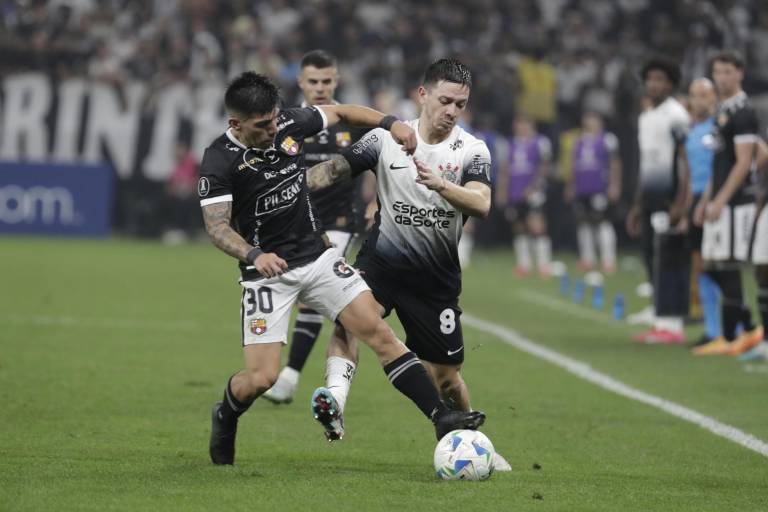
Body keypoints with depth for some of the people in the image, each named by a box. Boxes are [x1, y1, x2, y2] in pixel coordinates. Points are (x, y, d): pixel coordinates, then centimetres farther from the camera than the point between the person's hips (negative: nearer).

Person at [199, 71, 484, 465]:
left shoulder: (289, 124, -4)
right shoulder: (219, 160, -18)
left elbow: (340, 113, 14)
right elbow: (217, 226, -24)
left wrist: (390, 123, -1)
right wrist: (254, 255, -42)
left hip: (317, 256, 4)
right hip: (267, 272, -4)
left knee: (376, 330, -9)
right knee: (261, 377, -9)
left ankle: (441, 417, -10)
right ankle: (225, 417, 26)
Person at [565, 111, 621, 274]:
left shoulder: (607, 139, -2)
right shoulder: (579, 141, 14)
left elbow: (615, 164, -2)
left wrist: (614, 185, -8)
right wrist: (570, 186, 21)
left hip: (600, 188, -6)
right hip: (581, 190, 6)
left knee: (602, 222, -10)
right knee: (584, 223, 9)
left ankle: (609, 259, -8)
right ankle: (587, 258, 17)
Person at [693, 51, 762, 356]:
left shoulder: (742, 112, -12)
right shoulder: (722, 110, 17)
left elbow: (743, 163, -17)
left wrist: (721, 200, -20)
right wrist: (705, 201, 20)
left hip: (735, 202, -10)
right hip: (719, 202, 10)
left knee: (728, 268, -7)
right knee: (713, 268, 10)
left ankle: (729, 338, -2)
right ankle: (749, 329, 15)